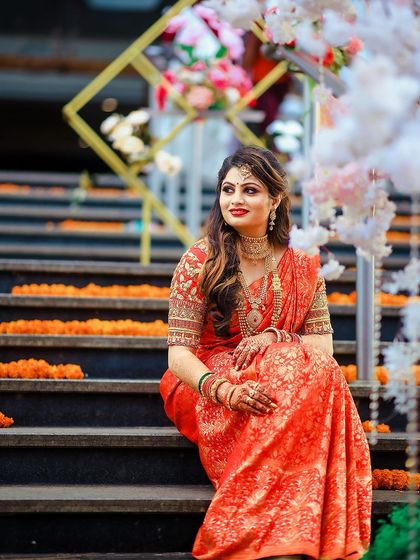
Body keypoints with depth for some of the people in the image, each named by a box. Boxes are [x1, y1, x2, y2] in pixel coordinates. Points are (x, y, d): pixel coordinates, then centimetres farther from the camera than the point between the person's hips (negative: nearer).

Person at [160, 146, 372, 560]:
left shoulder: (303, 268, 8)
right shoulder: (200, 261, -2)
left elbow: (323, 346, 6)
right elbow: (178, 354, -7)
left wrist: (275, 337, -15)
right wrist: (226, 390, -28)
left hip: (288, 379, 3)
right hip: (209, 388, -3)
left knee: (317, 371, -33)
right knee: (293, 368, -33)